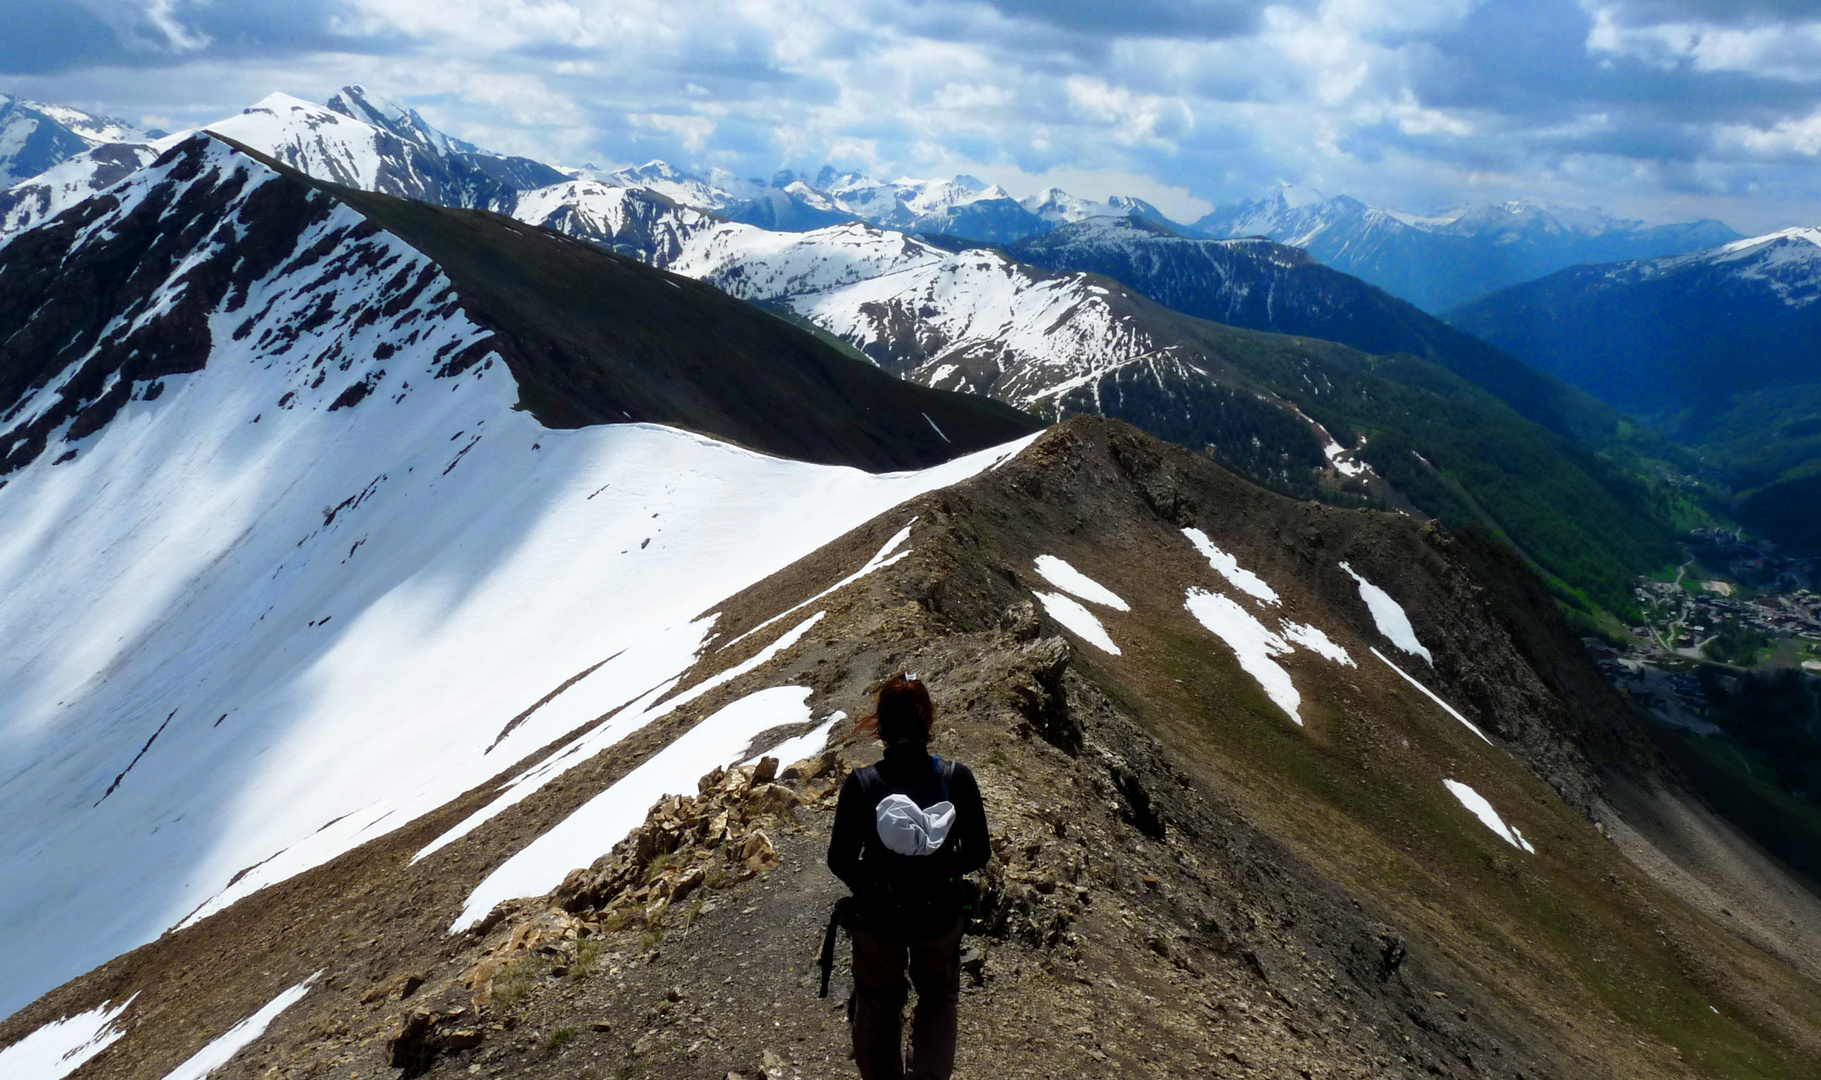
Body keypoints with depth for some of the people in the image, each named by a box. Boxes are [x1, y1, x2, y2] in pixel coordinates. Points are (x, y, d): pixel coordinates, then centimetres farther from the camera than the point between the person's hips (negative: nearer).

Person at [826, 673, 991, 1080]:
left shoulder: (860, 785, -23)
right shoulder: (957, 779, -21)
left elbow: (840, 861, -13)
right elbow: (978, 852, -10)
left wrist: (867, 883, 7)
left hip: (878, 916, 0)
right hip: (941, 915, 1)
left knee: (878, 1003, 27)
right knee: (938, 998, 29)